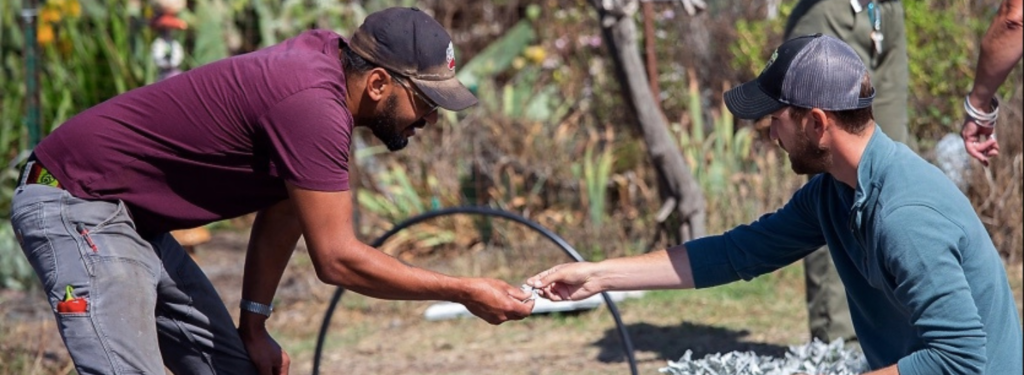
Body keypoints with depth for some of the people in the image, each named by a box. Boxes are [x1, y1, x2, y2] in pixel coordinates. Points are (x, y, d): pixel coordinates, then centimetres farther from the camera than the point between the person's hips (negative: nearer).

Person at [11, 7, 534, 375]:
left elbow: (282, 215, 15)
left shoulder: (325, 61, 5)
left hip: (134, 222, 11)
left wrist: (254, 323, 15)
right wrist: (463, 292, -16)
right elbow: (336, 258, -23)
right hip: (76, 206, -11)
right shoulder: (312, 105, -25)